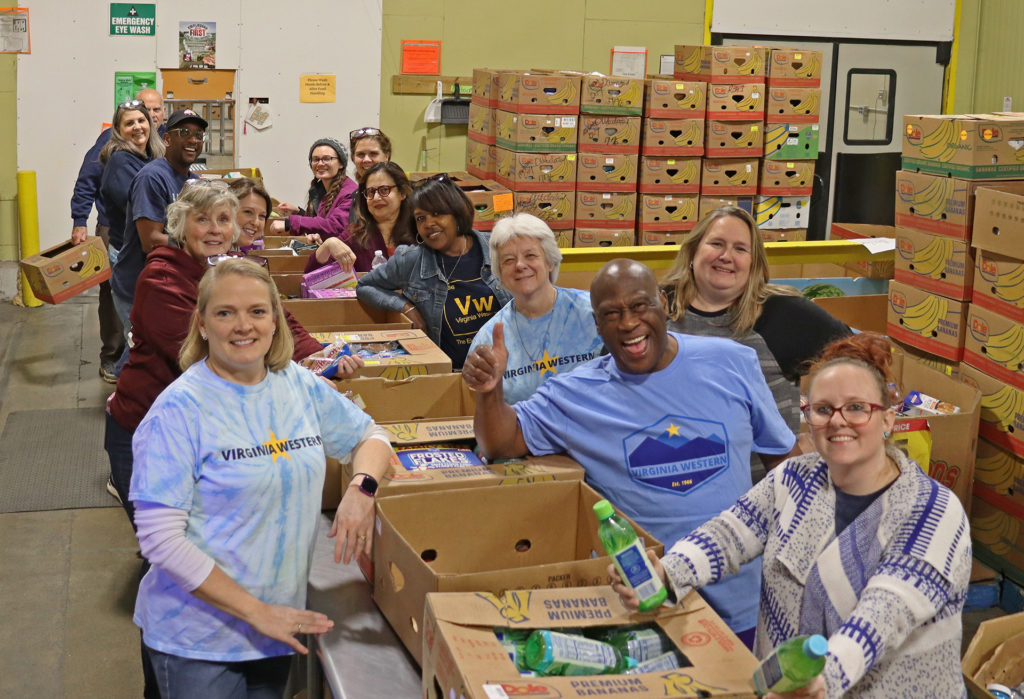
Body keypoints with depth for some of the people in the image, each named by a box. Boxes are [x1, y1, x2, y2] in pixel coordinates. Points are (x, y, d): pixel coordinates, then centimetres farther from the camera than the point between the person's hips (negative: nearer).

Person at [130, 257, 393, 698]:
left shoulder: (300, 385, 0)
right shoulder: (180, 409, -16)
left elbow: (371, 437, 13)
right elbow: (160, 539, -18)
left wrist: (361, 488, -10)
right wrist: (256, 611, -20)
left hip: (279, 622, 5)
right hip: (196, 636, -5)